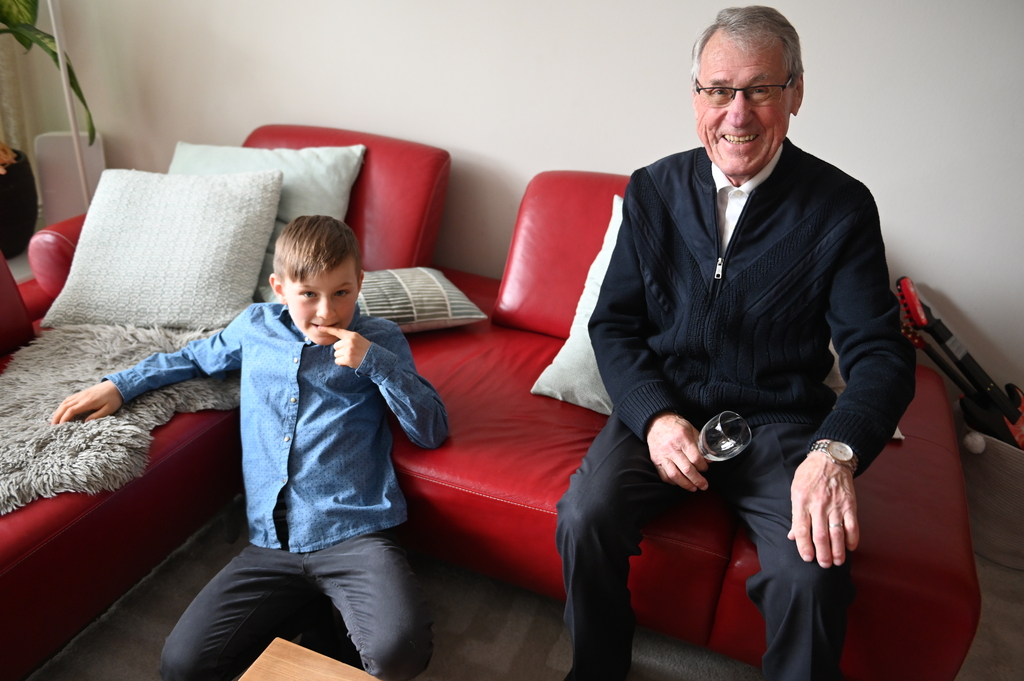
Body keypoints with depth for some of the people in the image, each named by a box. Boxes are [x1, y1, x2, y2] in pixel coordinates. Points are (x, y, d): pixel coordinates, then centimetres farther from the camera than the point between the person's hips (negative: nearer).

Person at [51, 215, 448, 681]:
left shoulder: (379, 340, 4)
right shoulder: (256, 327, 13)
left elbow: (432, 431, -3)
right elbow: (196, 358, 33)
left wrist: (375, 362, -13)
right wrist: (119, 384, 23)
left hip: (353, 534, -3)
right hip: (273, 542, 4)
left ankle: (348, 612, 8)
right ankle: (314, 610, 12)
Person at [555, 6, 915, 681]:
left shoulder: (842, 206, -6)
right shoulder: (653, 189, 1)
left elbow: (881, 354, -9)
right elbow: (613, 323, 3)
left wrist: (836, 450, -29)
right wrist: (654, 416, -15)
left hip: (779, 421, -1)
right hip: (662, 405, 2)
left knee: (814, 571, -26)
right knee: (585, 518, -22)